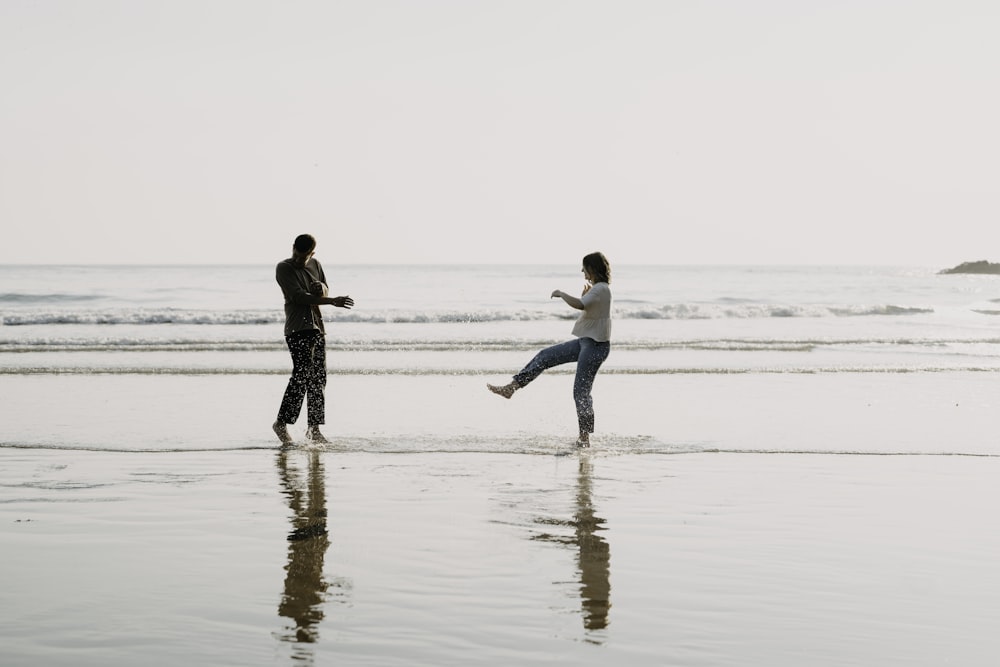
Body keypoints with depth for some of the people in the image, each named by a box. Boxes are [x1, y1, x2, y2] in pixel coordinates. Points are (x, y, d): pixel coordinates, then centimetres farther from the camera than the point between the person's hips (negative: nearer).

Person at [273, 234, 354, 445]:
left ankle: (314, 429, 9)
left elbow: (325, 292, 22)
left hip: (317, 327, 7)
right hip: (298, 327, -7)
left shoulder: (315, 265, 14)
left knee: (318, 377, 4)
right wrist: (332, 301, -22)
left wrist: (322, 288, -4)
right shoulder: (284, 268, -5)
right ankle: (282, 422, -10)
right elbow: (298, 296, -16)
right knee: (302, 373, -17)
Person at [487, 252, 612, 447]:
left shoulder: (601, 289, -18)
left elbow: (579, 305, -36)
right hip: (586, 341, 10)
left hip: (595, 345, -10)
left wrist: (561, 294, -21)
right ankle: (511, 387, 9)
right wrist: (586, 295, 13)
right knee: (545, 356, 8)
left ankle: (584, 437, 0)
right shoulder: (598, 289, 13)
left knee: (581, 391, -6)